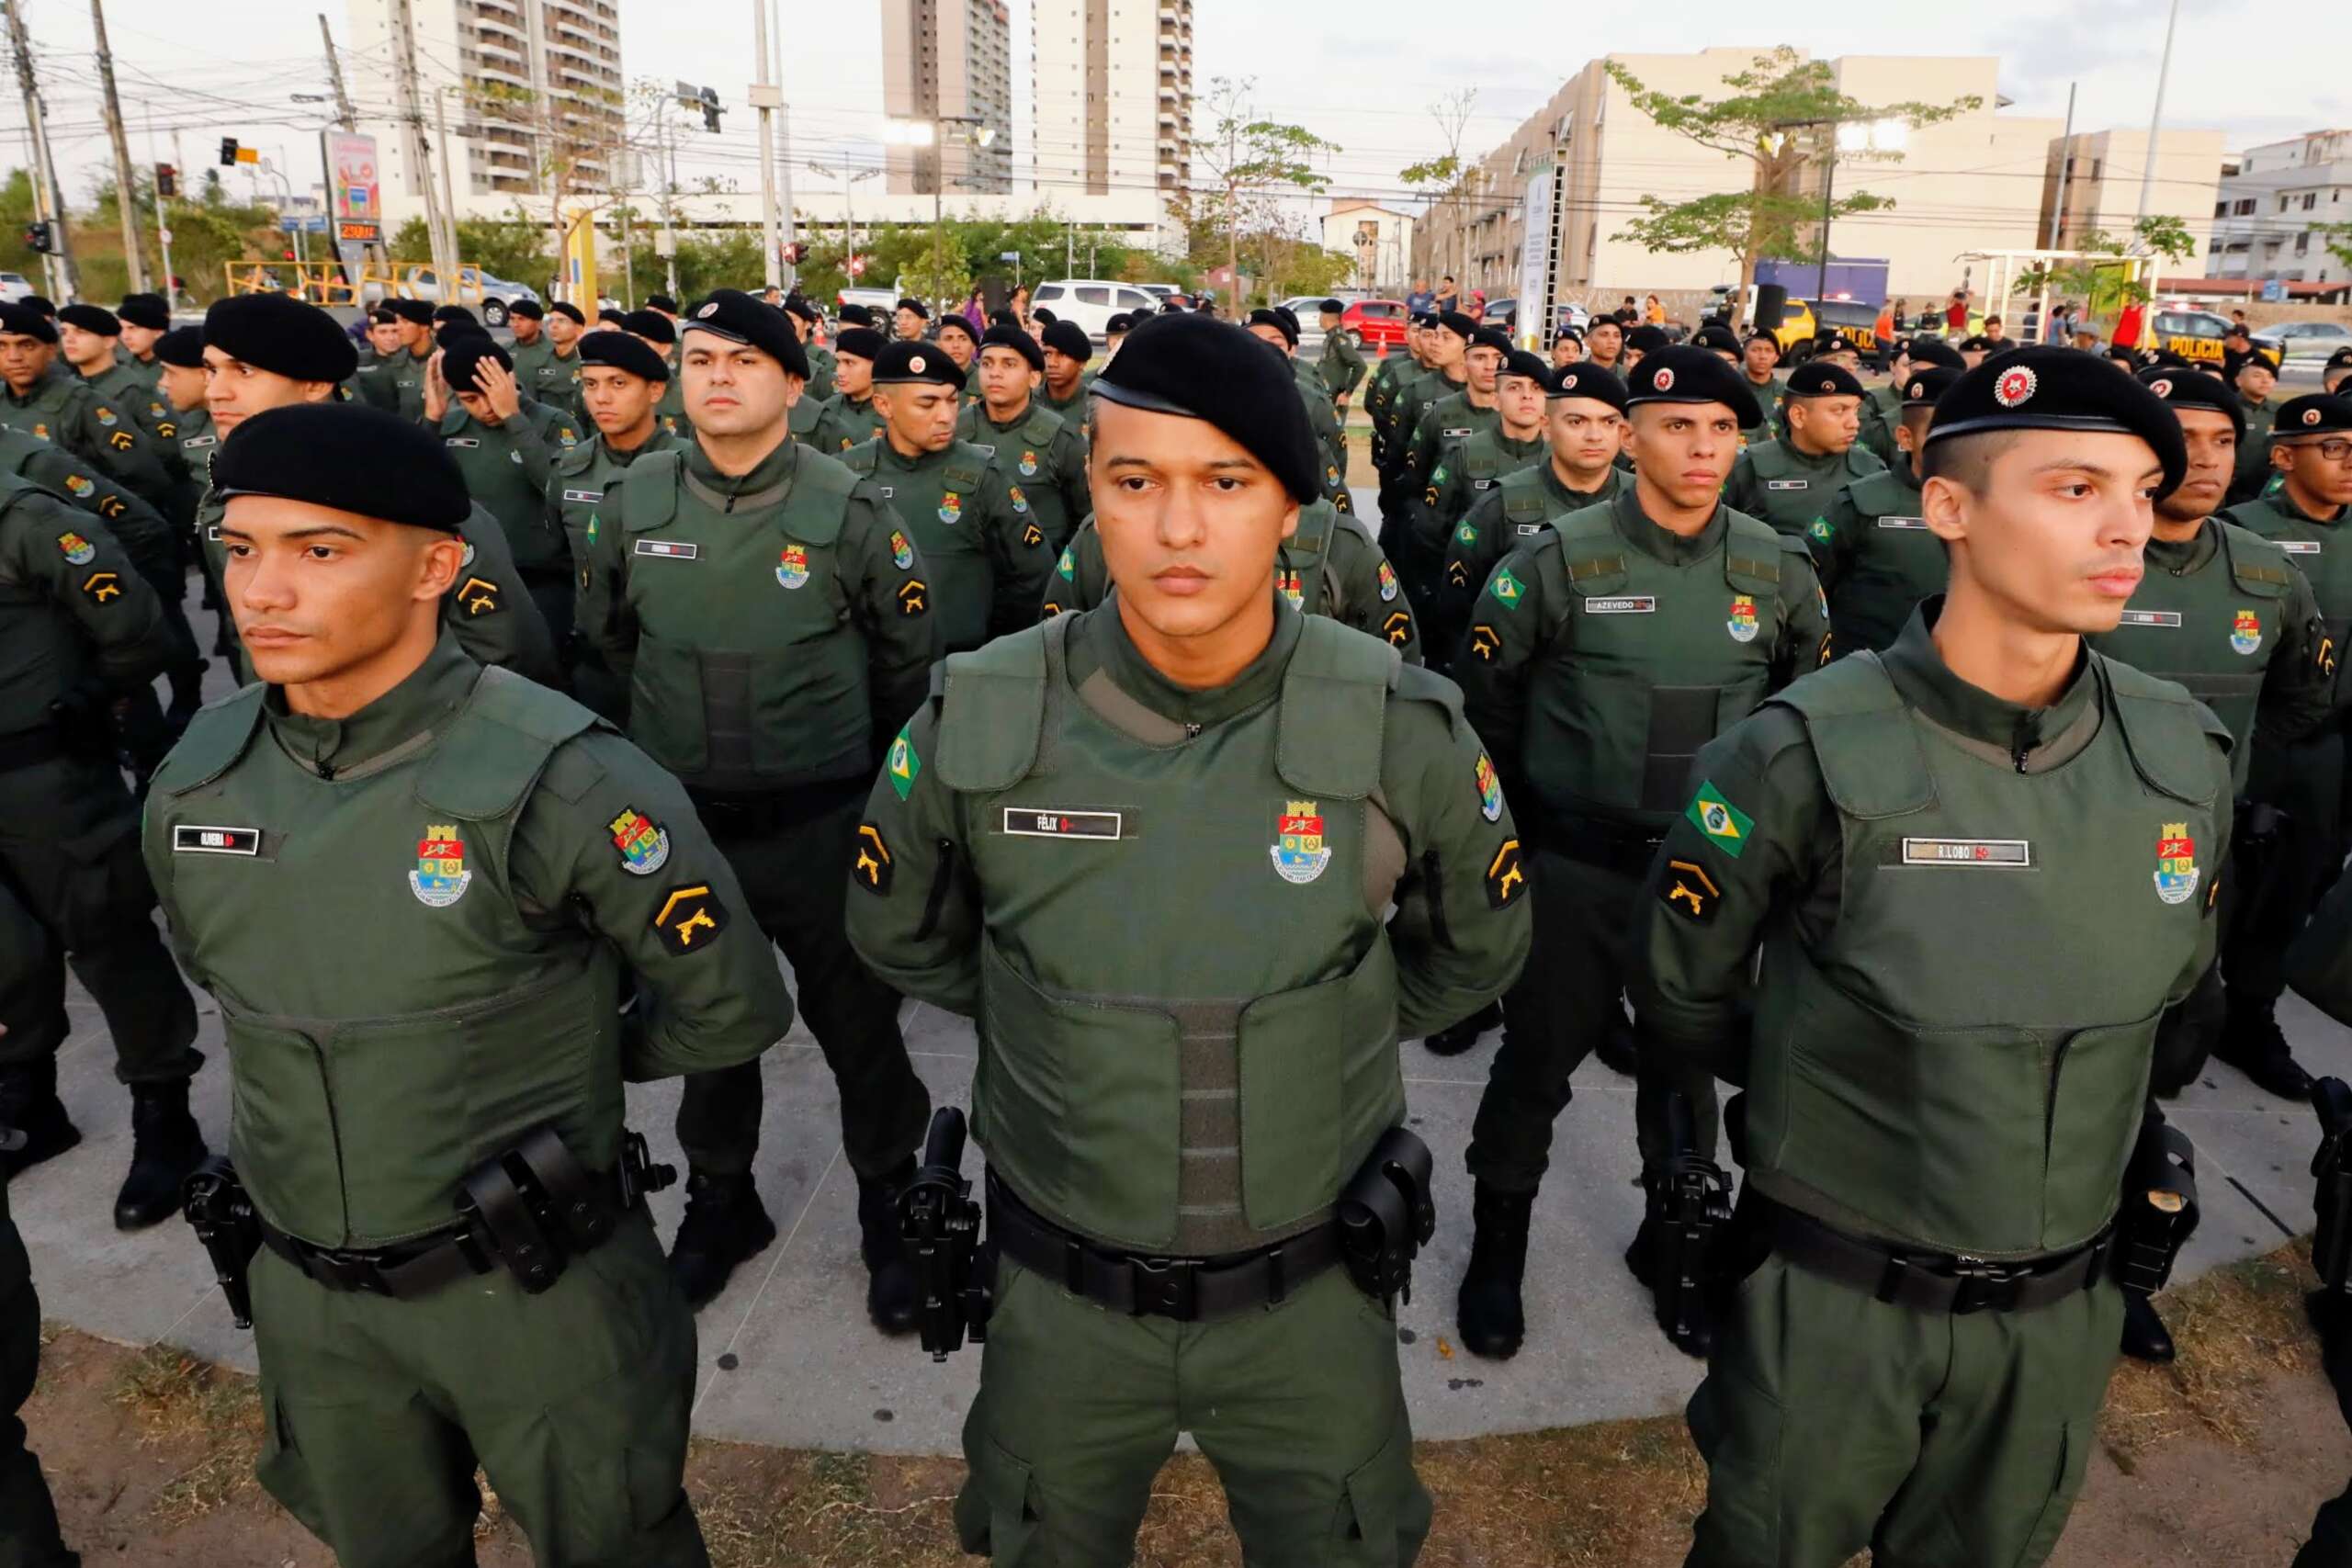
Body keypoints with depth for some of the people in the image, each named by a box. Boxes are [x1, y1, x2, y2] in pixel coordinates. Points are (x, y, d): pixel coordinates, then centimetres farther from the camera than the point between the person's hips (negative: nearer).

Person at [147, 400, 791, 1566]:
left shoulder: (560, 781, -24)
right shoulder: (196, 780, -6)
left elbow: (730, 1012, -14)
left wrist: (567, 1062, -1)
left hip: (536, 1287, -5)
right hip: (308, 1295, 5)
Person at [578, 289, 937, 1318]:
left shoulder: (849, 510, -11)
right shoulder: (633, 503, -3)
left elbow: (908, 659, 3)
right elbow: (609, 635, 15)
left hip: (820, 826, -3)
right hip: (683, 817, 3)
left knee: (859, 1026, 9)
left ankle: (890, 1209, 30)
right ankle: (720, 1203, 40)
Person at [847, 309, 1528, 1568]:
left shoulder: (1403, 729, -16)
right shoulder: (974, 721, -15)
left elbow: (1477, 950, 4)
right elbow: (901, 937, 5)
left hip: (1312, 1293, 0)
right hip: (1061, 1297, 1)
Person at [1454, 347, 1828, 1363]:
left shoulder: (1778, 570, 0)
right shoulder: (1559, 558, -10)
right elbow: (1484, 699, -2)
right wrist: (1512, 825, 2)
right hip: (1576, 867, -2)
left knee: (1685, 1064, 17)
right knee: (1538, 1059, 8)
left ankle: (1672, 1241, 38)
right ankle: (1497, 1246, 29)